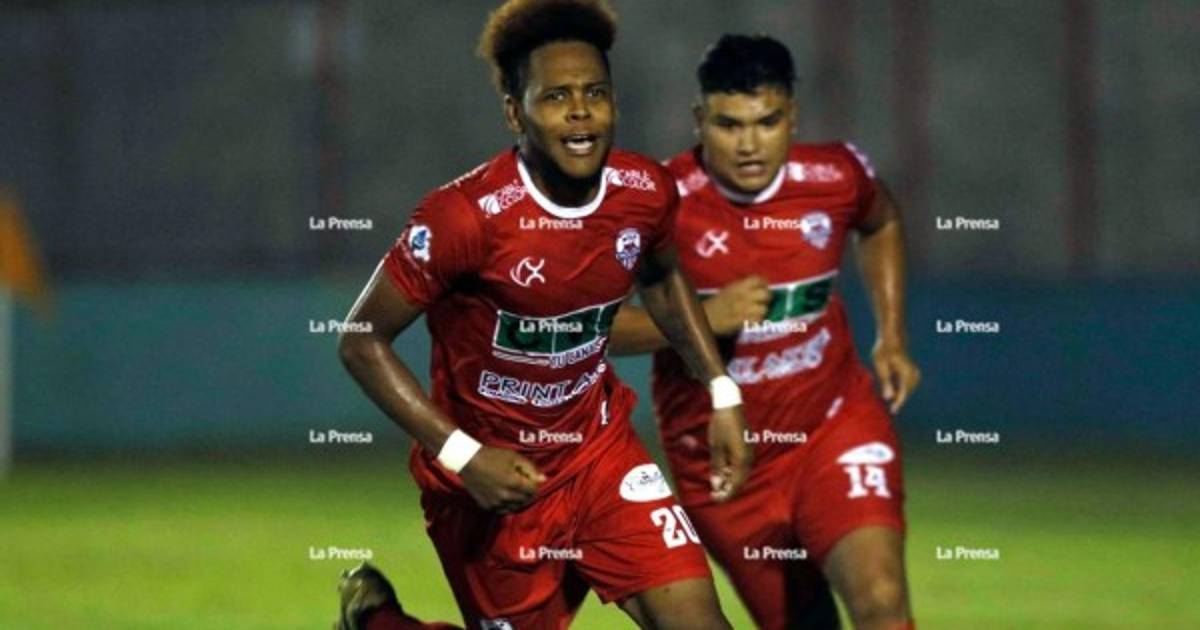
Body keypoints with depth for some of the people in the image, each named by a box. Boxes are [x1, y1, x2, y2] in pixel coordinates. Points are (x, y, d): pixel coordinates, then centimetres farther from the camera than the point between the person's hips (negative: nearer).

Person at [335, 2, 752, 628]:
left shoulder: (646, 193, -8)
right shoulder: (466, 217, -26)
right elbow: (362, 342, -18)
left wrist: (722, 392, 9)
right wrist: (461, 455, -23)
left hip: (600, 445, 5)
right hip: (495, 477, -5)